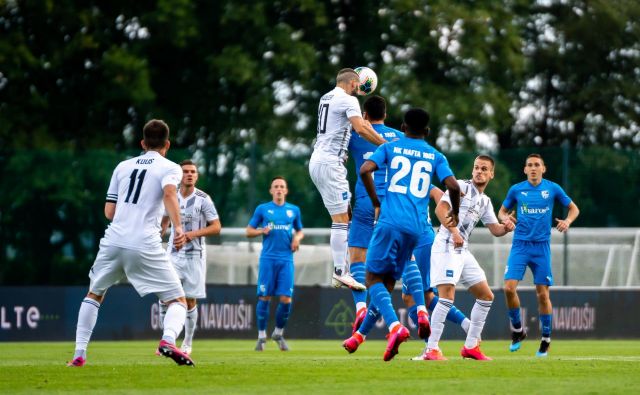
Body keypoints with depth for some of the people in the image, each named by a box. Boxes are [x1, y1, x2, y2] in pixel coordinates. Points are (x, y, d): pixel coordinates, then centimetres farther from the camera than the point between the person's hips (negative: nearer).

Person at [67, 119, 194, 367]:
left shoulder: (123, 167, 19)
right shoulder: (170, 168, 6)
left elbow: (109, 211, 18)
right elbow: (169, 193, -16)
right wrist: (178, 227, -28)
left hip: (113, 241, 4)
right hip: (145, 245, -4)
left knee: (94, 295, 26)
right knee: (178, 301, 2)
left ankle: (79, 354, 17)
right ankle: (168, 340, -29)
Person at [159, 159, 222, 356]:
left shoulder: (203, 199, -7)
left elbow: (216, 227, -9)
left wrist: (194, 233, -22)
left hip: (194, 255, -3)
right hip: (173, 253, 3)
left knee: (190, 301, 1)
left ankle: (187, 343, 16)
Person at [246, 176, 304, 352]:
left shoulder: (294, 210, 13)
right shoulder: (262, 209, 8)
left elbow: (299, 231, 25)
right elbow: (249, 231, 11)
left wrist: (297, 237, 2)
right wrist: (262, 231, -8)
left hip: (286, 260, 1)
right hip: (268, 258, -1)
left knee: (286, 299, -6)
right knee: (264, 297, -5)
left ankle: (278, 333, 14)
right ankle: (262, 335, 6)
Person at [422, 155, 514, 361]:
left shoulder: (485, 201, 21)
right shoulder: (461, 187, -3)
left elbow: (495, 229, 22)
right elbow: (440, 208, -14)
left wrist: (507, 228, -2)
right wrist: (454, 232, -26)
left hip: (463, 250, 9)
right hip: (446, 246, -9)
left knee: (486, 295, 10)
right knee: (447, 296, -21)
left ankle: (470, 346, 15)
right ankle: (431, 349, -21)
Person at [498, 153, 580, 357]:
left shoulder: (552, 188, 2)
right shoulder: (516, 189, 4)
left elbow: (574, 208, 11)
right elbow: (502, 211, 16)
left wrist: (567, 221, -10)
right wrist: (505, 218, -7)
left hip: (541, 246, 0)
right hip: (520, 245, 1)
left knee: (542, 294, -1)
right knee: (509, 287, -15)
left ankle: (546, 338, 13)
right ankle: (517, 329, 6)